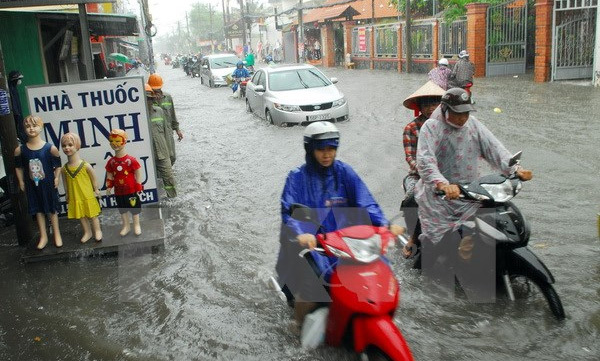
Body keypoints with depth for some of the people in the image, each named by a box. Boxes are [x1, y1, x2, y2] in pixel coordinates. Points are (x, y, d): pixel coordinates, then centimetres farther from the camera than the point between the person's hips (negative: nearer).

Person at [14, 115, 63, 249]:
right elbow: (18, 167, 5)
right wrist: (21, 182, 3)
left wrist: (56, 178, -12)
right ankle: (43, 236, 29)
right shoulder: (20, 150, -9)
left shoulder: (50, 148, -15)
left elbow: (58, 165, -4)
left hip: (48, 184, -2)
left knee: (52, 209, 13)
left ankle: (57, 234, 30)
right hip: (32, 186, 2)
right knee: (38, 210, 14)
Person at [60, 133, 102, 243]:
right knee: (81, 216, 17)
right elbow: (65, 182, 4)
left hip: (88, 196, -3)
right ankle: (87, 232, 34)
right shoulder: (64, 168, -8)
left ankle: (97, 231, 31)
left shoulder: (85, 165, -17)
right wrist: (67, 194, 8)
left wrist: (96, 190, -2)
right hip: (74, 197, 3)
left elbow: (94, 179, -7)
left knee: (92, 215, 12)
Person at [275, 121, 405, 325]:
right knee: (311, 283, -28)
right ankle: (303, 323, 2)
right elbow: (289, 212, -10)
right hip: (311, 242, -3)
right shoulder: (297, 178, 1)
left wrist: (384, 225, -18)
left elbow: (365, 202, 0)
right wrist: (300, 234, -31)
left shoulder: (345, 173, 8)